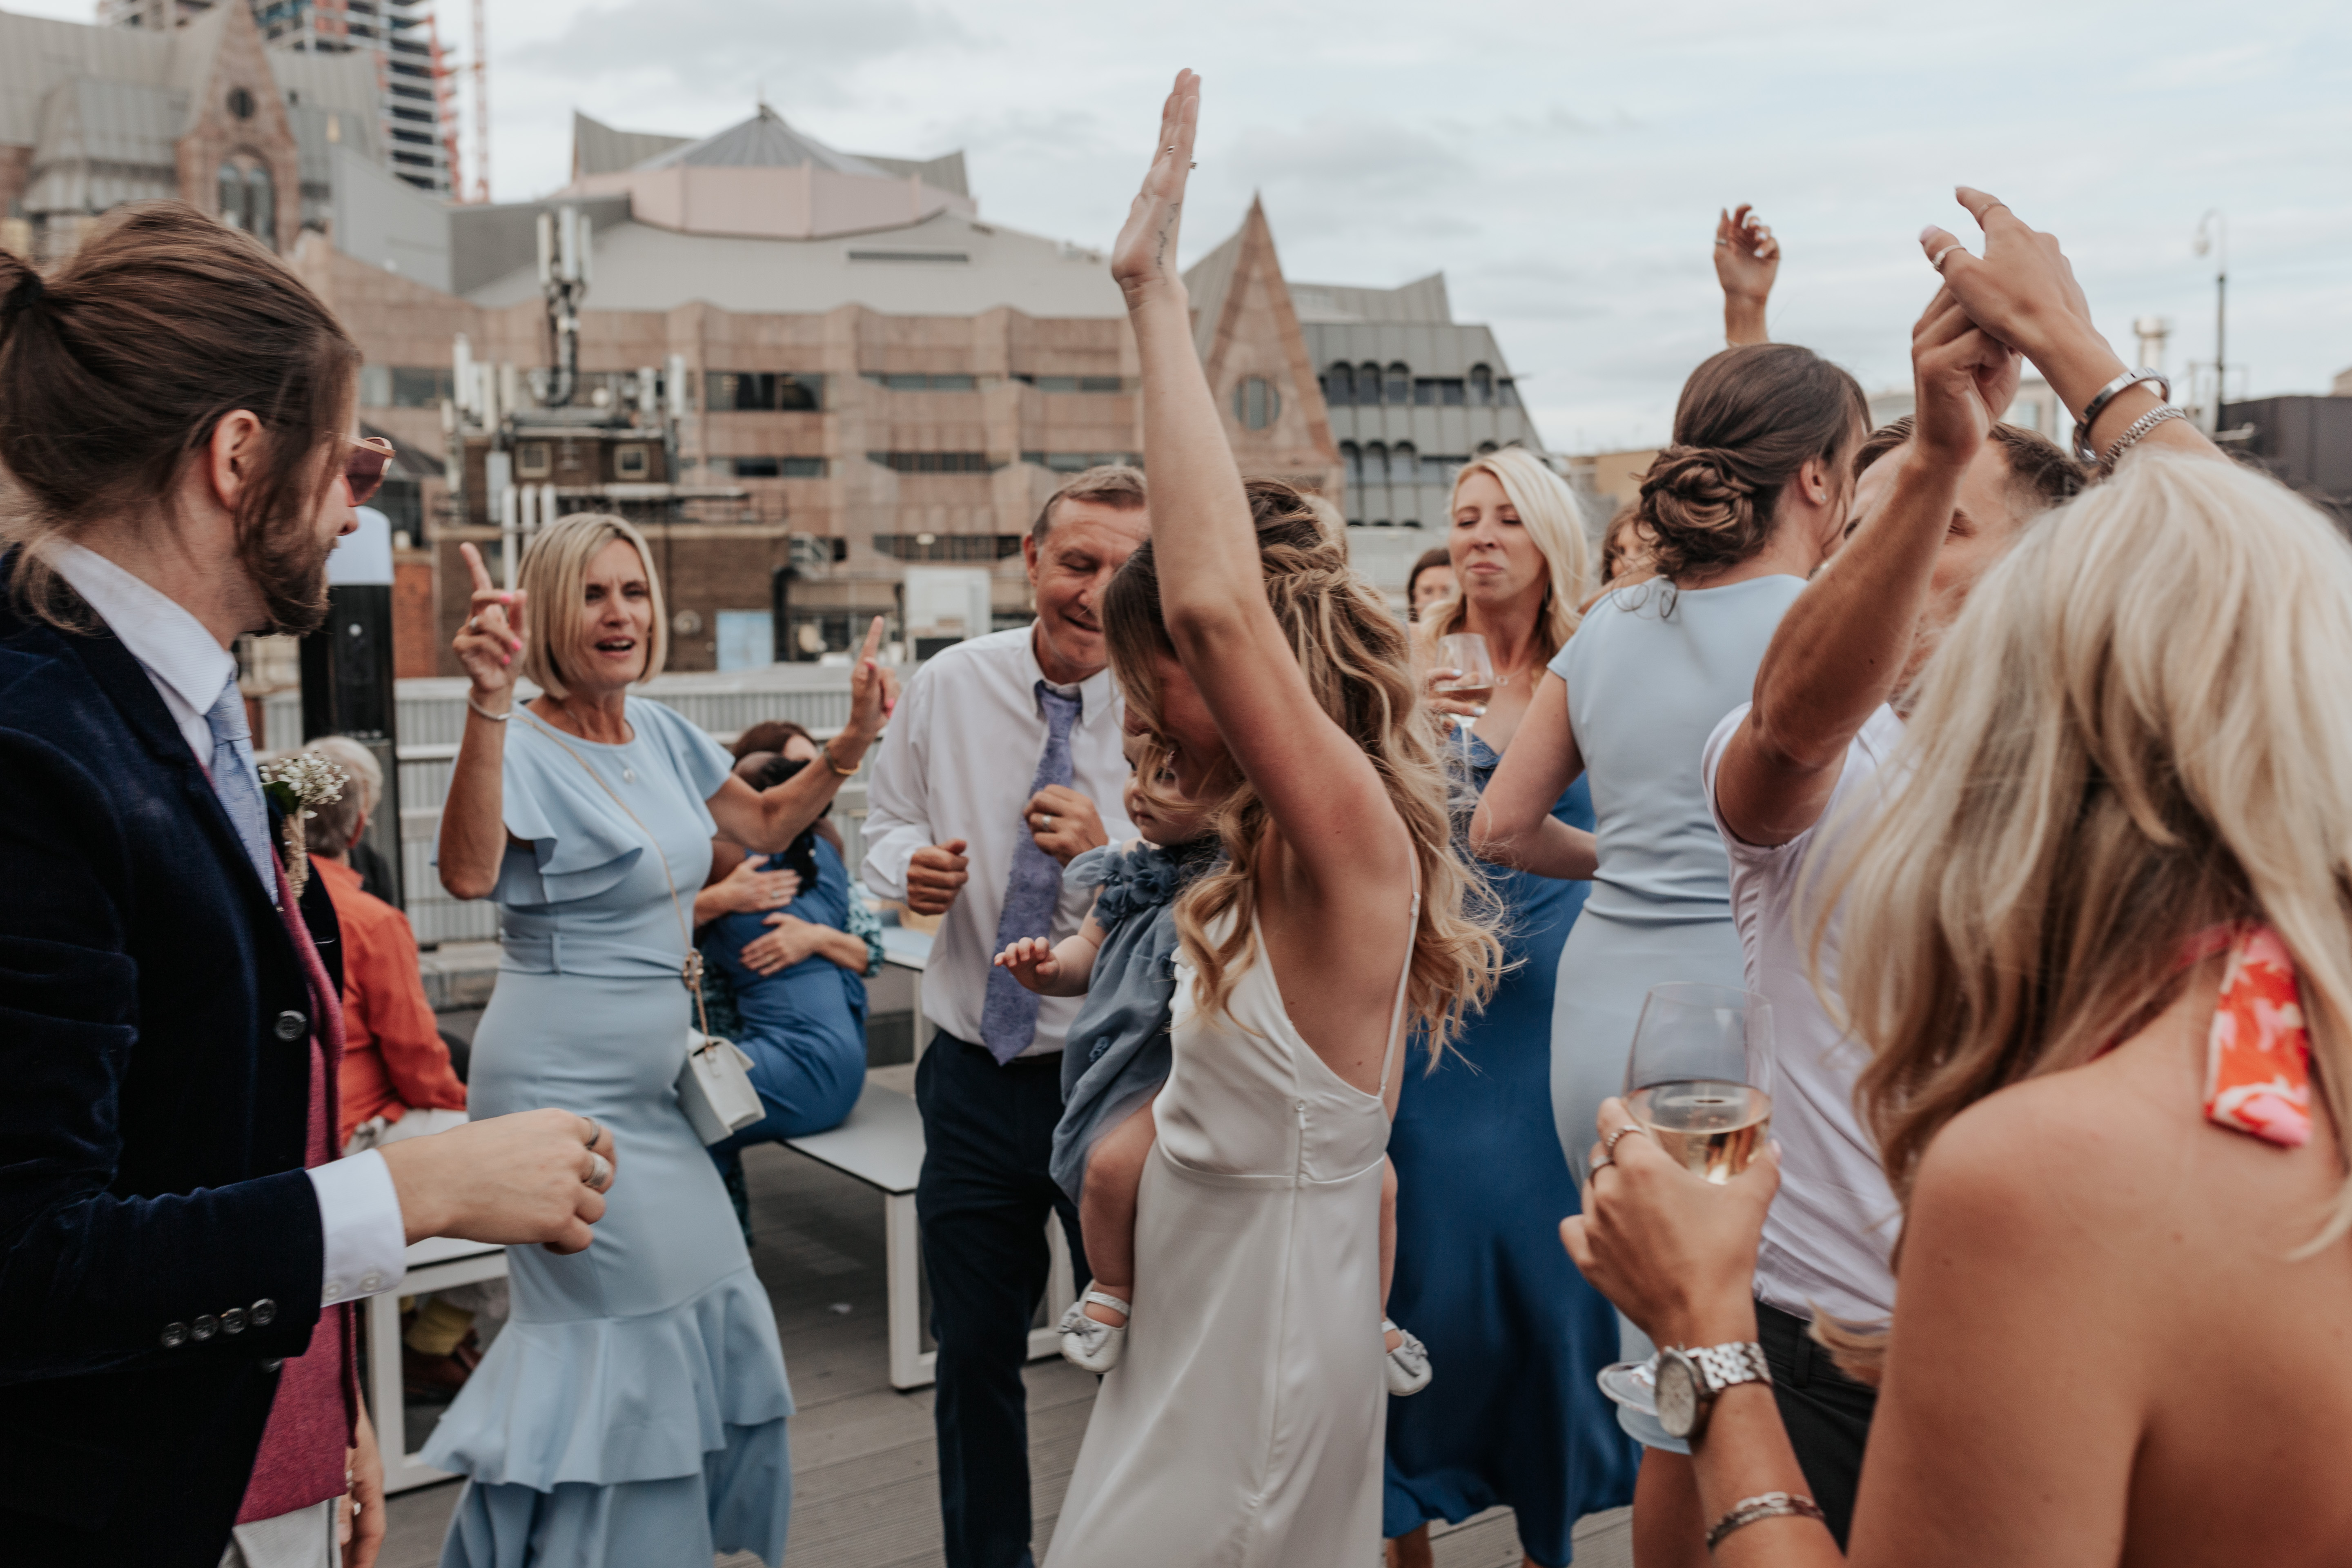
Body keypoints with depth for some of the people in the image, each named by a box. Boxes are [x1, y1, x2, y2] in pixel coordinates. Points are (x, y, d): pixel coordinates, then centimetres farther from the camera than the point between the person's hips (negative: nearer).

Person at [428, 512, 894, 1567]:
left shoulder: (661, 734, 6)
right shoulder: (526, 745, -17)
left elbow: (764, 823, 19)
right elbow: (470, 873, -36)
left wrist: (853, 740, 4)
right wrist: (488, 700, -46)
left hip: (646, 1077, 8)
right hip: (559, 1079, -8)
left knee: (705, 1315, 14)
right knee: (633, 1331, -2)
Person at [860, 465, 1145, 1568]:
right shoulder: (947, 689, -1)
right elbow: (888, 822, 12)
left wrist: (1106, 856, -27)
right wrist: (911, 864, -9)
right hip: (974, 1077, 3)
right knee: (973, 1352, 18)